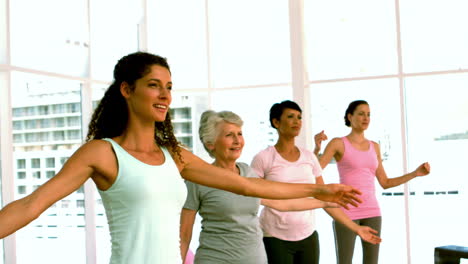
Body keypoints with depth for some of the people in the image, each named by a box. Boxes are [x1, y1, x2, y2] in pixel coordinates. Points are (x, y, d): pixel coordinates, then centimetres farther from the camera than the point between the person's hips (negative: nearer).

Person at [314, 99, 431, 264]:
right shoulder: (337, 143, -2)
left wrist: (416, 173, 6)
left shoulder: (374, 147, 14)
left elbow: (385, 183, 16)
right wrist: (316, 148, -29)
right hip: (345, 212, -5)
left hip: (370, 212, 5)